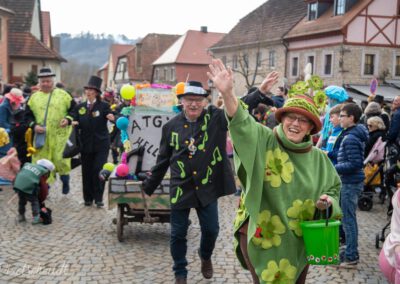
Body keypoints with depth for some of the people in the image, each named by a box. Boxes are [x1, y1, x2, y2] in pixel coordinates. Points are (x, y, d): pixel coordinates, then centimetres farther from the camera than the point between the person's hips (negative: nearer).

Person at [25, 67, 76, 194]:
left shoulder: (63, 94, 2)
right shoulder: (34, 97, 8)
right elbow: (28, 115, 10)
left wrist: (68, 119, -14)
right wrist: (34, 125, -8)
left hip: (60, 135, -2)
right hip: (42, 137, 2)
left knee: (60, 160, -4)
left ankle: (65, 180, 24)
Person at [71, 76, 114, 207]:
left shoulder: (104, 106, -1)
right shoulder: (80, 107, 9)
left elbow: (111, 116, -13)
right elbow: (75, 121, 7)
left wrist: (112, 118, -36)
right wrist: (74, 122, -16)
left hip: (101, 144, -3)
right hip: (85, 144, 3)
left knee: (98, 170, -6)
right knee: (86, 171, 8)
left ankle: (98, 198, 3)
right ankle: (88, 198, 19)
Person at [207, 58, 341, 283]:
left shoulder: (318, 158, 2)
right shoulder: (264, 141, -10)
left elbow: (334, 187, 16)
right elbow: (242, 123, -28)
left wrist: (328, 200, -7)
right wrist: (227, 93, -46)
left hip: (298, 240, 4)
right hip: (260, 235, -4)